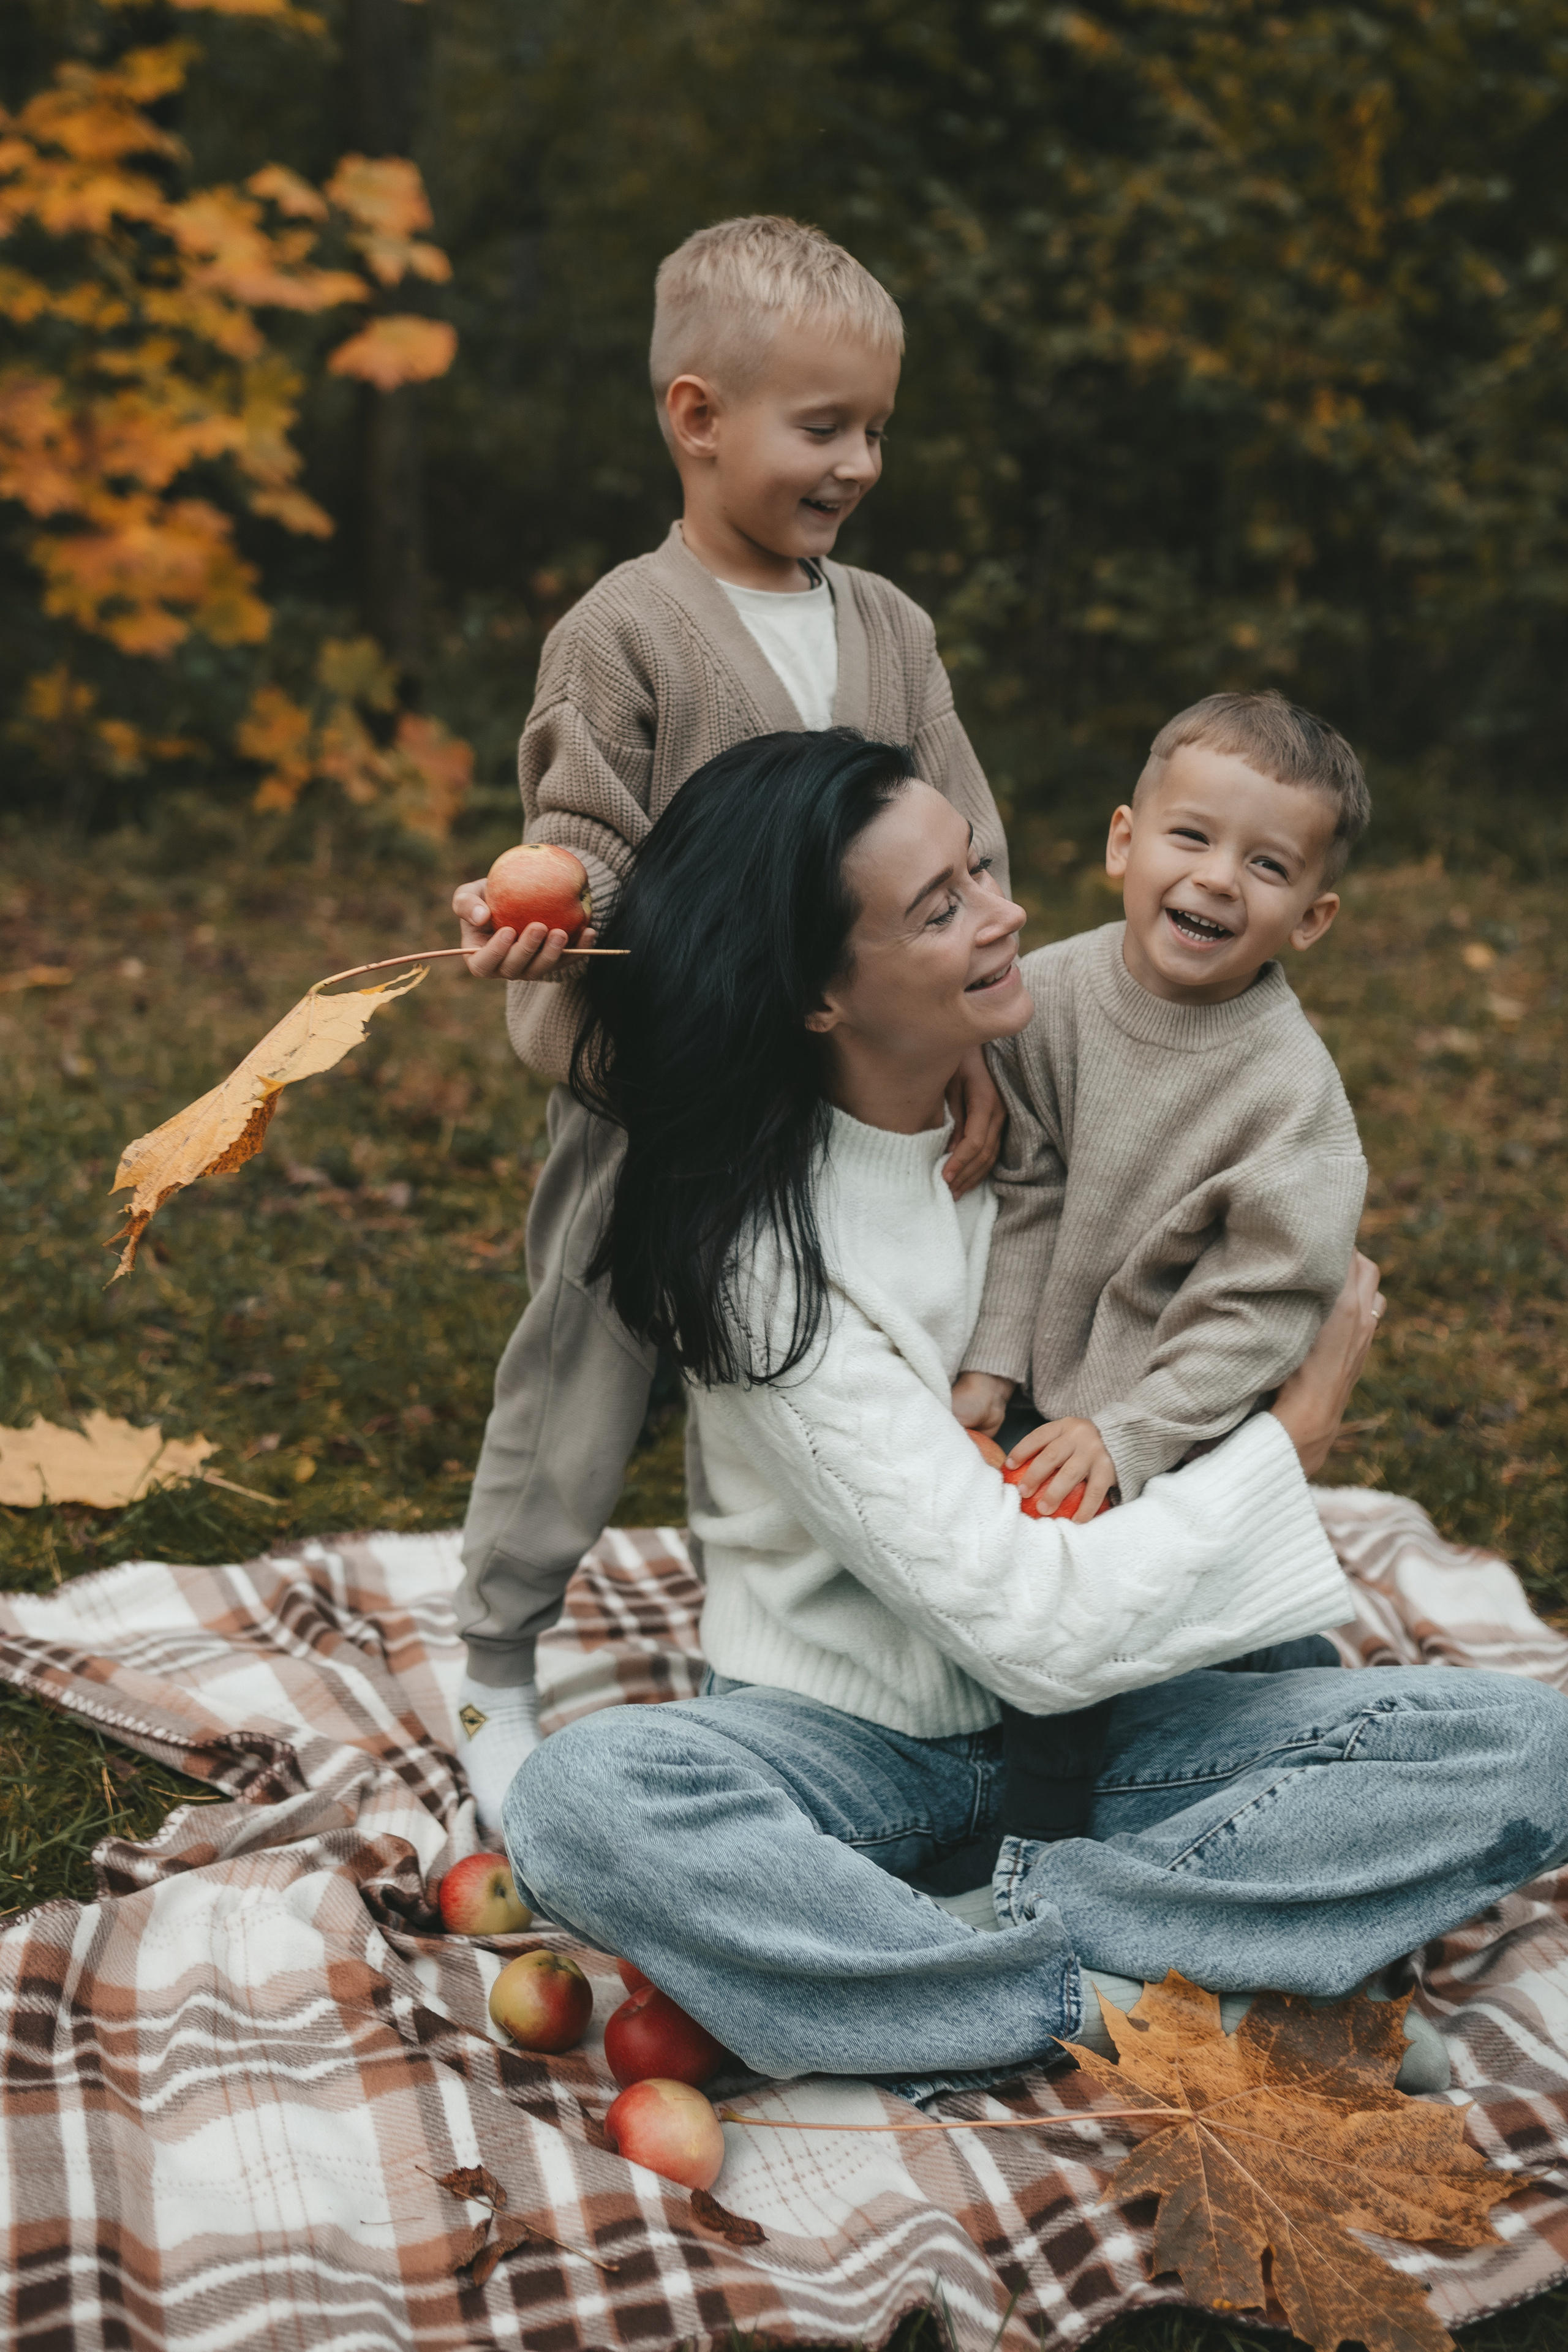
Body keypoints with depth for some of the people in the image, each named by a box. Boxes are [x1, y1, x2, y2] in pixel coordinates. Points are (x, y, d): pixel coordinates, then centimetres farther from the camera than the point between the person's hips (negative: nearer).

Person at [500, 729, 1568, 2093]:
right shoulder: (759, 1259, -22)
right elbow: (1038, 1629, -23)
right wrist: (1300, 1429, -12)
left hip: (1101, 1722, 5)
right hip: (845, 1742, -5)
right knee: (580, 1804, -36)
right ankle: (1112, 2010, -26)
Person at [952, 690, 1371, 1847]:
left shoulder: (1292, 1091, -21)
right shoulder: (1048, 994, -9)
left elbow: (1262, 1310, -19)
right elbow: (1026, 1197, -3)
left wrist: (1125, 1435, -23)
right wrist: (993, 1362, -8)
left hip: (1177, 1423, -5)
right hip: (1040, 1390, 5)